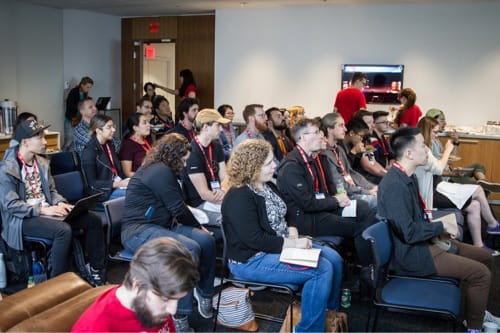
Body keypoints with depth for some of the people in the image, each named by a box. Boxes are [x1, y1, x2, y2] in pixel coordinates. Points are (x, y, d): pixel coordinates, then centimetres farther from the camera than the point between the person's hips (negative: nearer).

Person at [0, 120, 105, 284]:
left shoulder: (42, 163, 11)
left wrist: (60, 203, -7)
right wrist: (42, 210, -23)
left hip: (47, 211, 7)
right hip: (22, 218, -7)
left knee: (94, 220, -7)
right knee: (63, 230, -35)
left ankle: (96, 271, 3)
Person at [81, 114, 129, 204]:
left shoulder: (110, 144, 12)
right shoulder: (89, 151, -11)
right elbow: (92, 183, -12)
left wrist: (126, 181, -2)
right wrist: (119, 184, -20)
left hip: (118, 182, 7)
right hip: (103, 192, -7)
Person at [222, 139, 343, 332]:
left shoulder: (267, 186, 7)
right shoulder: (239, 198, -23)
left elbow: (283, 216, 16)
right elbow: (254, 239, -27)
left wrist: (292, 233, -5)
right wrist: (292, 244, -22)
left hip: (281, 245, 10)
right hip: (252, 260, -10)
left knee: (333, 258, 2)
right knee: (322, 269, -20)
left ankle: (331, 311, 19)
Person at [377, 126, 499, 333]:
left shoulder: (407, 176, 6)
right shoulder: (394, 185, -26)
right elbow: (408, 232, -28)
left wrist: (438, 229, 1)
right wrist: (441, 226, -15)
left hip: (421, 241, 11)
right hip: (410, 253, -10)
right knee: (481, 273, -13)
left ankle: (476, 310, 32)